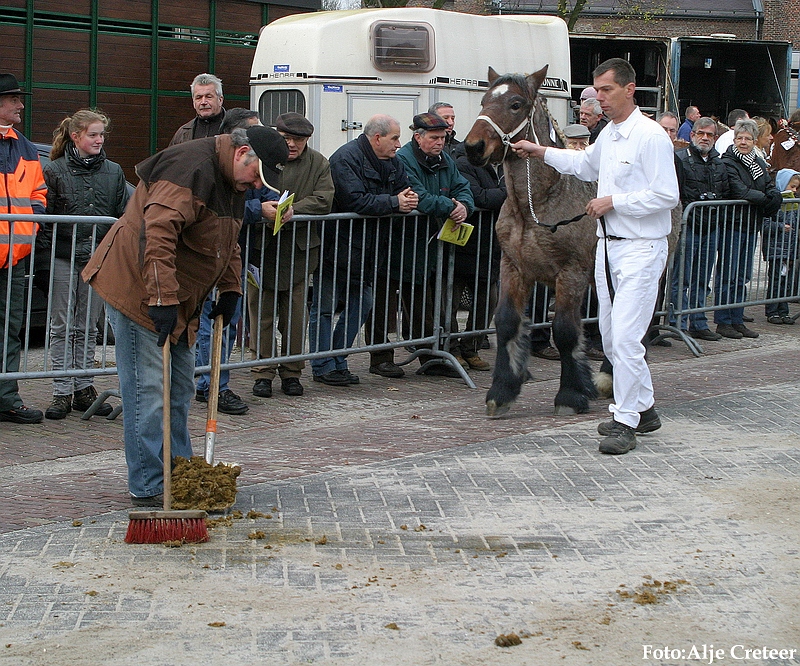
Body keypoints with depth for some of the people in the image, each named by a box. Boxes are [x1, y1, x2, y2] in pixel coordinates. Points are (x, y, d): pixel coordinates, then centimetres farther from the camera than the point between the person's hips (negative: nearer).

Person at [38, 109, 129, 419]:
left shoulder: (114, 172, 9)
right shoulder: (54, 171, 0)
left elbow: (123, 216, 11)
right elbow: (43, 216, -1)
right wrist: (45, 252, -8)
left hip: (99, 258, 2)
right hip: (63, 257, -2)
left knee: (88, 327, 8)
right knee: (62, 326, 0)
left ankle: (83, 388, 14)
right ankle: (62, 393, 4)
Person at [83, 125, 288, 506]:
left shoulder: (232, 181, 11)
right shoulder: (191, 168, -23)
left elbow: (229, 242, 24)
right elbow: (157, 234, -32)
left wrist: (230, 290, 11)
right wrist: (162, 298, -34)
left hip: (175, 300, 10)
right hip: (138, 291, -10)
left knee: (180, 392, 14)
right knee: (148, 393, -8)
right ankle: (148, 488, -3)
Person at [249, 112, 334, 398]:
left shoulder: (318, 164, 7)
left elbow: (323, 200, -6)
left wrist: (291, 212, -18)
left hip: (300, 250, 1)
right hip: (262, 248, -1)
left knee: (296, 315, 5)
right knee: (262, 313, 2)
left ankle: (291, 373, 16)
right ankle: (263, 372, 11)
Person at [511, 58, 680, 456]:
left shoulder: (650, 136, -15)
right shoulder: (609, 134, 12)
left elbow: (666, 196, -19)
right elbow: (585, 165, 33)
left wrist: (614, 202, -16)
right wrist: (539, 152, 28)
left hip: (640, 248, -9)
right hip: (608, 246, 9)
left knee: (625, 337, -11)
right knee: (611, 337, 14)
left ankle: (625, 422, -4)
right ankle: (643, 408, 27)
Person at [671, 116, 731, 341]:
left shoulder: (719, 164, 16)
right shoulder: (680, 159, -5)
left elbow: (726, 194, 20)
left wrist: (713, 205, 3)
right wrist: (690, 213, -16)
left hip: (710, 228, 7)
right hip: (687, 227, -7)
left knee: (702, 281, 12)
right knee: (682, 280, -4)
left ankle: (699, 324, 18)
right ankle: (679, 324, 0)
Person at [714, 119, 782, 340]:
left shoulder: (758, 163, 15)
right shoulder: (727, 163, -9)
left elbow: (771, 188, 10)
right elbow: (739, 191, -18)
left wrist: (773, 196, -12)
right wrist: (765, 198, -11)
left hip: (751, 226, 7)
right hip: (731, 225, -7)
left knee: (742, 277, 11)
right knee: (727, 275, -4)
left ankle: (737, 320, 17)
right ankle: (723, 321, 2)